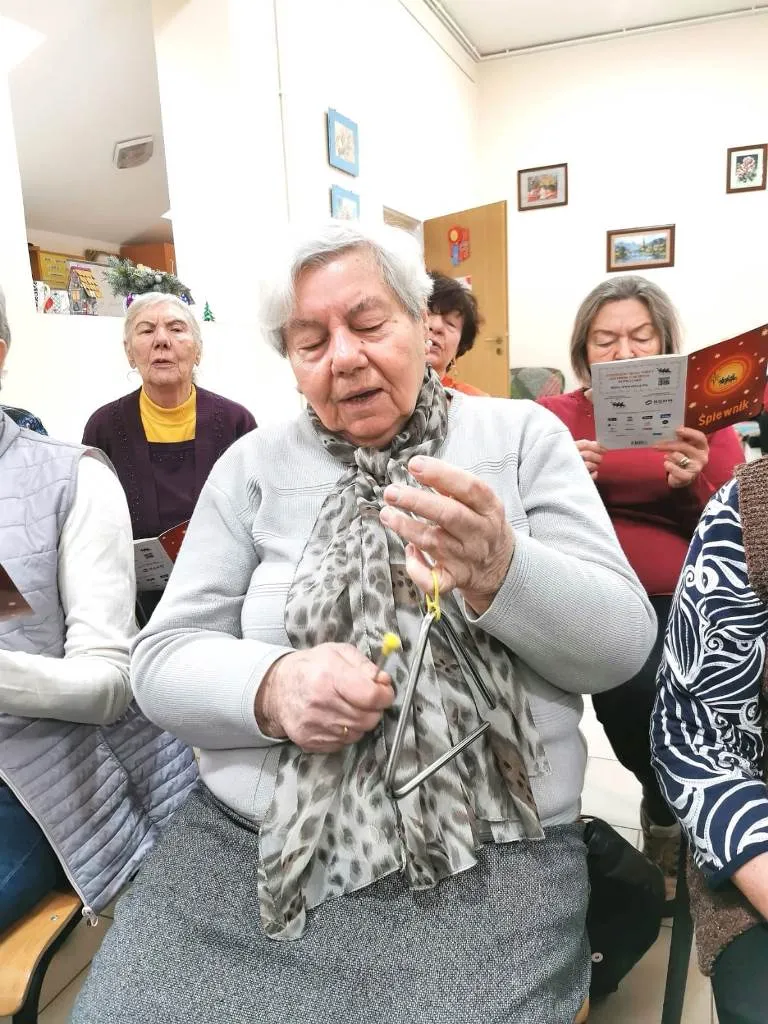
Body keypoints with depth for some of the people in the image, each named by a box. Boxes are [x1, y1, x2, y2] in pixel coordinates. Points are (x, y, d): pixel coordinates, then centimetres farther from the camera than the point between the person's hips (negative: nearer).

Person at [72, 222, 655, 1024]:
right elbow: (162, 658, 3)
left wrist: (499, 574, -23)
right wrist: (271, 688, -19)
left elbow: (624, 643, -3)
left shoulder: (525, 437, 3)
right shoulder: (253, 466, 5)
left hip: (491, 857, 0)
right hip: (249, 841, 2)